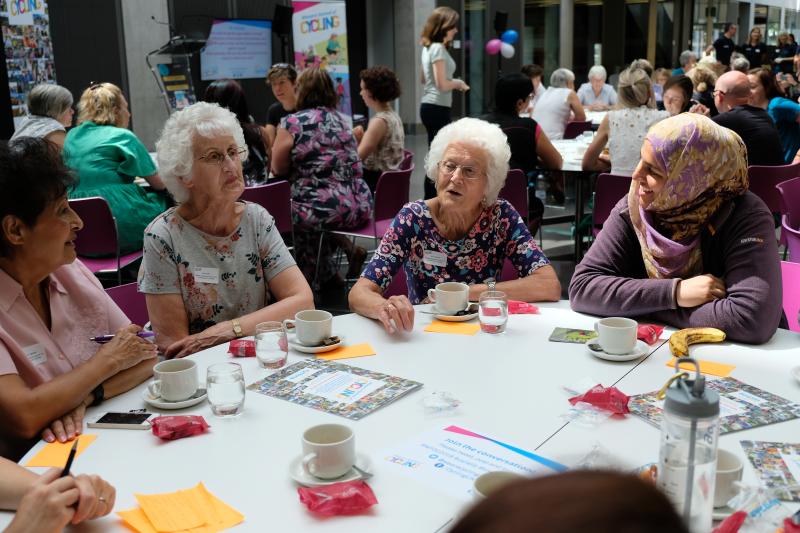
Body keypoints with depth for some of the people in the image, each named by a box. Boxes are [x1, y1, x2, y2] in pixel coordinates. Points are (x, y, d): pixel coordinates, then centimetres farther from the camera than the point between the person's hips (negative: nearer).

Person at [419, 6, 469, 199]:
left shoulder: (429, 47, 14)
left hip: (430, 106, 10)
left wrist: (454, 83, 17)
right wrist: (458, 83, -3)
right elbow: (442, 85, -21)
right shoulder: (438, 49, -15)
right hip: (437, 109, -10)